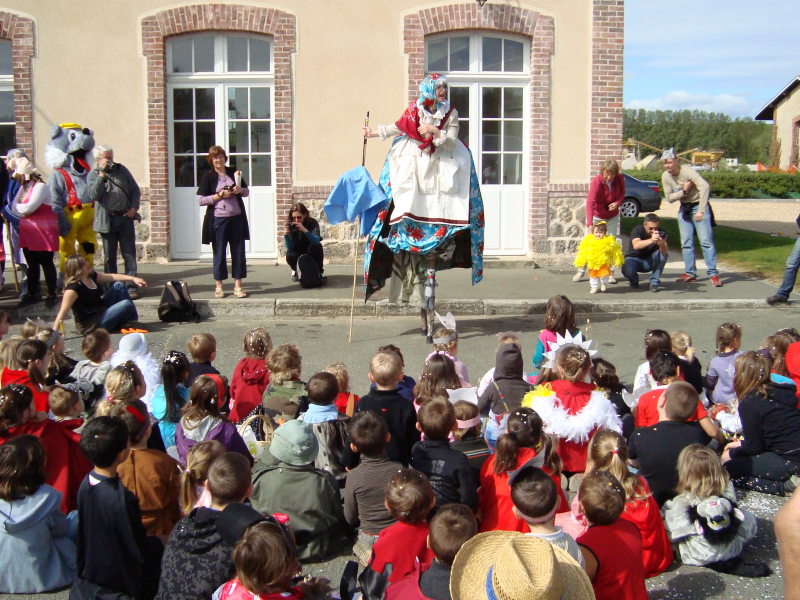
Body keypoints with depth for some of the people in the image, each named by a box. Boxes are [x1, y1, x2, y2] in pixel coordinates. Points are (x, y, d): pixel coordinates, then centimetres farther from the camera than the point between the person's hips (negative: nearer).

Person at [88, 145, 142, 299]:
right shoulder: (93, 175, 2)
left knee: (129, 254, -1)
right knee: (109, 257, 6)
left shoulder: (121, 170, 10)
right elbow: (94, 195, -15)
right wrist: (102, 173, -16)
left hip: (125, 217, 1)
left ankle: (131, 287, 1)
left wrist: (134, 208, -4)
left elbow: (135, 190, 11)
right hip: (107, 220, -1)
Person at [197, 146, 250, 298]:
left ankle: (238, 286, 10)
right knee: (219, 253, 3)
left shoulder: (234, 172, 9)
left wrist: (240, 190, -5)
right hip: (218, 219, -3)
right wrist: (219, 195, -15)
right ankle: (218, 286, 12)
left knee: (238, 252, 3)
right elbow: (201, 200, -5)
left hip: (237, 218, 3)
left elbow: (247, 191, 17)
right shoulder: (208, 176, 0)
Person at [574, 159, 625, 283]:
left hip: (612, 216, 3)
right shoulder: (597, 181, -28)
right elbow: (590, 202, -36)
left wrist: (618, 202, -21)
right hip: (596, 216, -3)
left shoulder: (620, 178, -15)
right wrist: (590, 224, -47)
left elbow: (622, 192, 4)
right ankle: (581, 271, 8)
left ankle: (610, 273, 8)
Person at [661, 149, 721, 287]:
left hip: (698, 206, -6)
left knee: (706, 240, -11)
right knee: (686, 243, 6)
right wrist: (683, 191, -19)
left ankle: (713, 274, -10)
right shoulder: (665, 176, -4)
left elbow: (705, 186, -34)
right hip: (684, 208, 6)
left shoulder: (687, 171, -22)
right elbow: (669, 198, -1)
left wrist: (701, 210, -37)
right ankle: (690, 273, 13)